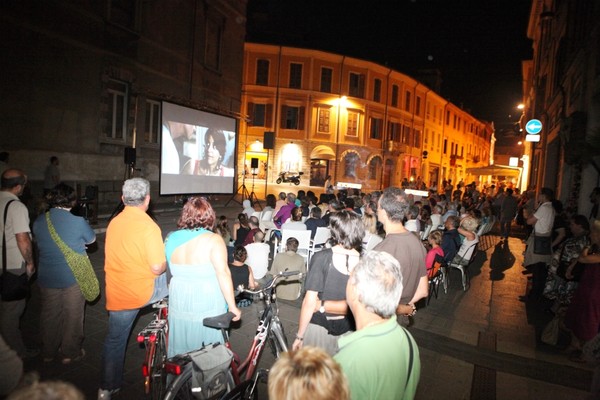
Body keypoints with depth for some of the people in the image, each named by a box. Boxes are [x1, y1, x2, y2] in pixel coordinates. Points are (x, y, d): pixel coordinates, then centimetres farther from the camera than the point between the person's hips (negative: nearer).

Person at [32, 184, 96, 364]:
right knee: (72, 315, 11)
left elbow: (37, 243, 12)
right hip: (73, 278, -4)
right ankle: (70, 352, 22)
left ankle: (48, 352, 33)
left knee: (49, 314, 18)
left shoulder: (39, 221, -4)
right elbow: (91, 240, 0)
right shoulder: (78, 222, -17)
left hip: (47, 278, 4)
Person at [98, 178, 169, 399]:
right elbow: (157, 268, -22)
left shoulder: (113, 222, 2)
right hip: (143, 292, -6)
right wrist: (166, 262, 0)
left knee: (115, 340, 21)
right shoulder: (148, 226, -20)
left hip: (116, 294, 6)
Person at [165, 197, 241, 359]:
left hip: (179, 301, 5)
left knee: (181, 346, 20)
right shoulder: (213, 240, -16)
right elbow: (223, 274, -20)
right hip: (207, 303, -5)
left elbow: (171, 270, 6)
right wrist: (232, 306, -15)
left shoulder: (171, 238, 0)